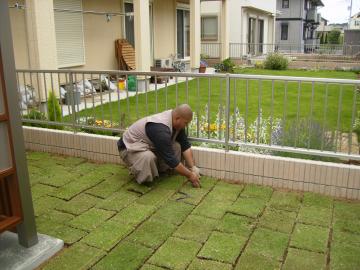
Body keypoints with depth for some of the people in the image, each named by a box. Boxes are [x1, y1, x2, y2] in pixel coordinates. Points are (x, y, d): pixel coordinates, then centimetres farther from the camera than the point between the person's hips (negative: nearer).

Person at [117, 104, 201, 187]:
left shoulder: (177, 123, -10)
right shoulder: (160, 129, -36)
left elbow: (185, 146, -3)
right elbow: (170, 158, -34)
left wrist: (193, 167, -9)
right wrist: (190, 175, -25)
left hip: (150, 145, 8)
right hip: (130, 147, -8)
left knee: (176, 146, -11)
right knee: (148, 157, -38)